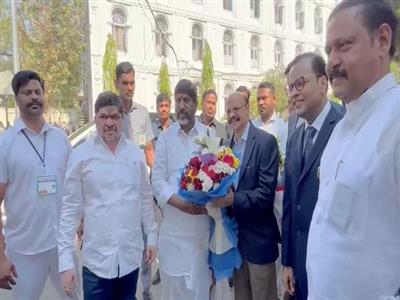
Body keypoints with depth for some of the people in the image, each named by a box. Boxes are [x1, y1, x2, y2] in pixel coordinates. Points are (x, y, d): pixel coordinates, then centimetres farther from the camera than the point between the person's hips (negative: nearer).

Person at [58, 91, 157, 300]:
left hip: (131, 255, 3)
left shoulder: (136, 153, -1)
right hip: (96, 258, -2)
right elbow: (69, 208, -7)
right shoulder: (81, 155, -9)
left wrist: (152, 237, 11)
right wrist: (65, 260, -8)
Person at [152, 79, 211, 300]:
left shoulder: (209, 135, 5)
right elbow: (157, 179, -2)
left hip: (203, 222, 0)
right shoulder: (165, 137, 4)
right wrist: (179, 202, -16)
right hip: (174, 225, 0)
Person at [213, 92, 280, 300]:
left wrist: (233, 199, -30)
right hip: (234, 234, 6)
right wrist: (218, 196, -8)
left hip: (258, 236, -6)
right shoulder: (227, 144, 9)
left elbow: (266, 191, -20)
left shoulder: (266, 141, -12)